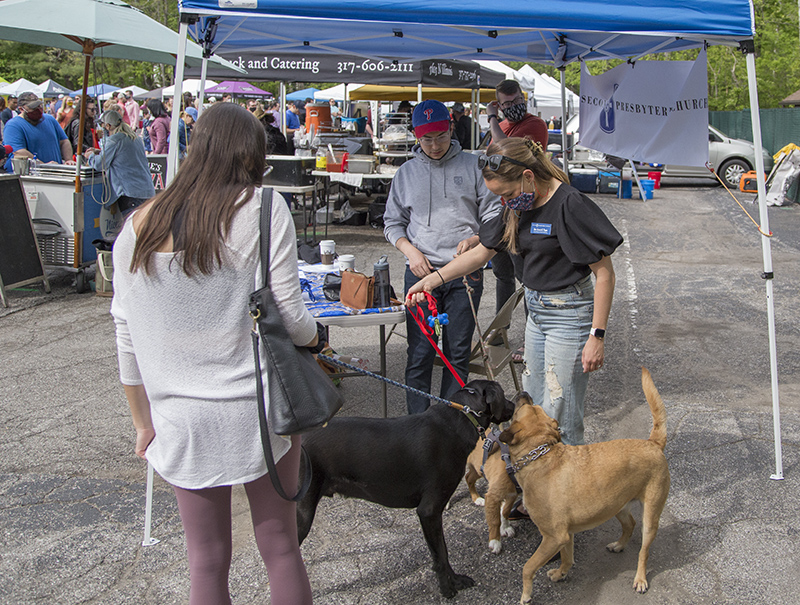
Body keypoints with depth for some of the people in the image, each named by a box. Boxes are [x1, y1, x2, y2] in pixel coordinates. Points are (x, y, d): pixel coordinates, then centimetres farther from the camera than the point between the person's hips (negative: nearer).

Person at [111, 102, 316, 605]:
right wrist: (315, 337, 11)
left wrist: (144, 422, 16)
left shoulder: (139, 227, 3)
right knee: (280, 547, 13)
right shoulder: (262, 210, -9)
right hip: (258, 409, -3)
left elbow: (128, 337, 6)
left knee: (207, 562, 15)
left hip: (180, 418, 3)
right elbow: (290, 317, -11)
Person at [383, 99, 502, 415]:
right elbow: (393, 222, 14)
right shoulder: (406, 172, 11)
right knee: (420, 353, -2)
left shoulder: (472, 166, 5)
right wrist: (411, 251, -4)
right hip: (420, 272, 1)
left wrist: (474, 240, -13)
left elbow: (494, 215, 6)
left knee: (458, 352, 4)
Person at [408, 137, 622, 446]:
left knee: (559, 420, -1)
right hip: (536, 313, 9)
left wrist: (597, 336, -19)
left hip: (569, 314, -8)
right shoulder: (520, 206, 4)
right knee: (533, 407, 18)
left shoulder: (569, 205, -21)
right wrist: (434, 278, 4)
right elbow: (482, 251, 14)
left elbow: (604, 273, -19)